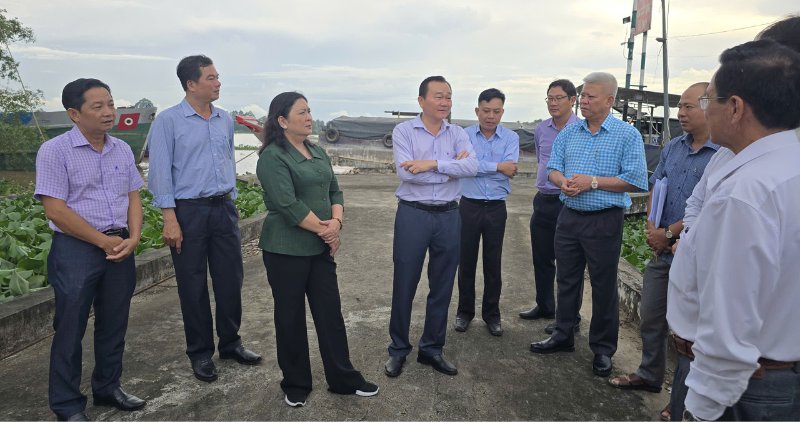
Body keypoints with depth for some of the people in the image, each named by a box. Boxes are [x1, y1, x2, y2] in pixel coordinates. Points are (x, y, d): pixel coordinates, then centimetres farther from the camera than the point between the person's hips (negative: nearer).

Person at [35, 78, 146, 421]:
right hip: (75, 250, -5)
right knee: (70, 329, 5)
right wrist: (104, 242, -13)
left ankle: (108, 388, 31)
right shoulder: (54, 151, -9)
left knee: (114, 324, 14)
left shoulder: (122, 150, 8)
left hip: (120, 248, 5)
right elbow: (56, 210, -13)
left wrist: (133, 238, -7)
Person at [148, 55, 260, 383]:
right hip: (188, 211, -4)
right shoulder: (168, 121, -6)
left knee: (230, 278, 9)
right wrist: (170, 219, -14)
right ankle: (200, 353, 20)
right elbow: (160, 172, -9)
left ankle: (230, 343, 26)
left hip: (224, 208, 5)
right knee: (193, 285, 5)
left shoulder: (225, 120, 9)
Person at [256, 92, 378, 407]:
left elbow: (334, 192, 9)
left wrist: (336, 222, -9)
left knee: (330, 313, 10)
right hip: (286, 250, -6)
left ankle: (343, 378, 22)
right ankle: (295, 384, 23)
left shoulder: (318, 152, 12)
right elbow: (288, 206, -20)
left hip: (321, 248, 7)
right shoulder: (272, 157, -12)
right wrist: (323, 229, -14)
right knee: (291, 317, 7)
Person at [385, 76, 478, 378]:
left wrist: (433, 163, -22)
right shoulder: (403, 131, -4)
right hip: (413, 215, -3)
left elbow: (472, 167, -12)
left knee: (442, 287, 11)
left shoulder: (458, 134, 6)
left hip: (449, 216, 3)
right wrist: (451, 167, -11)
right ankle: (398, 349, 23)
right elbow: (406, 173, -18)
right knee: (404, 286, 6)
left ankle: (432, 349, 28)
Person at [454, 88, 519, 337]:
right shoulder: (465, 135, -2)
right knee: (466, 261, 9)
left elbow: (509, 171, -14)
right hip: (469, 206, 0)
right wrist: (497, 166, -16)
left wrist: (478, 166, -16)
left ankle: (491, 314, 24)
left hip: (496, 208, 1)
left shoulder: (511, 138, 0)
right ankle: (464, 311, 25)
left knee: (493, 263, 9)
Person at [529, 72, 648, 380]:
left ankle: (603, 349, 21)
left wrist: (593, 182, -18)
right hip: (569, 216, 5)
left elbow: (635, 180, -13)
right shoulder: (569, 133, 8)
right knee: (566, 280, 15)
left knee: (604, 286, 5)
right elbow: (553, 168, 10)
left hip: (604, 220, -5)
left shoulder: (627, 135, -7)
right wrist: (564, 182, -13)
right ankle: (563, 336, 31)